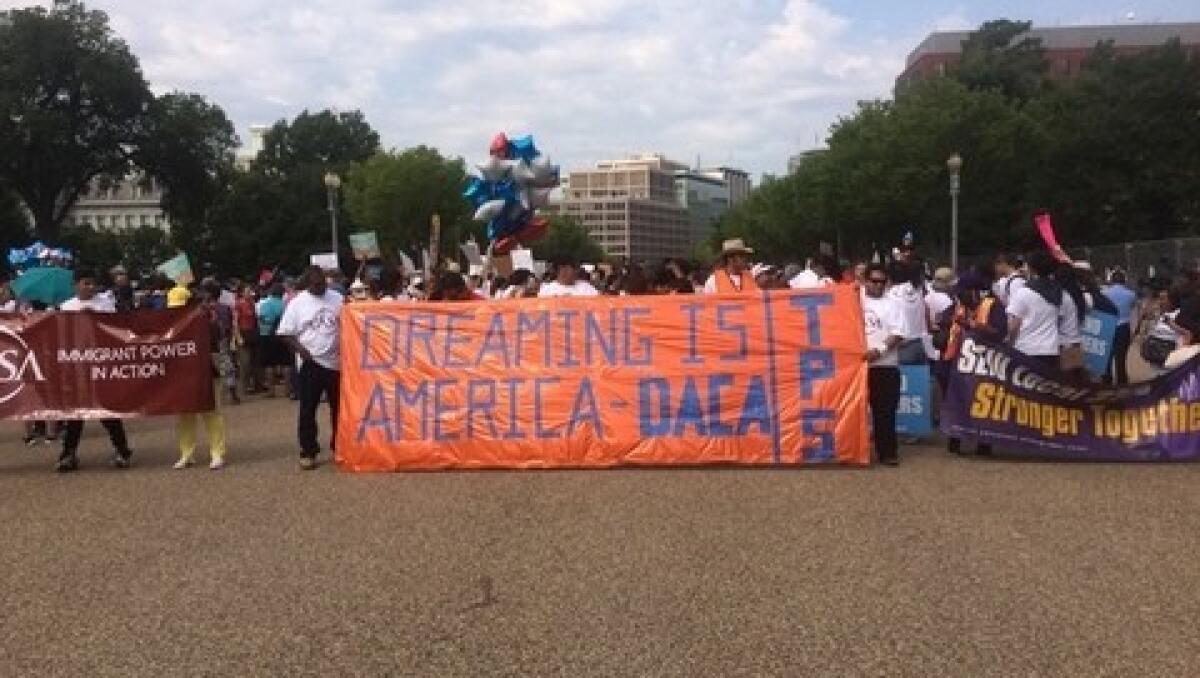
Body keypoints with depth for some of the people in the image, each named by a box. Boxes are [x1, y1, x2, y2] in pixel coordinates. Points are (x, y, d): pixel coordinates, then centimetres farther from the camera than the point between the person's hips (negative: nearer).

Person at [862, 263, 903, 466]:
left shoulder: (891, 304, 6)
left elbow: (897, 333, -3)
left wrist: (880, 349, -16)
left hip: (885, 365, -1)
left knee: (885, 411, 0)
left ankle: (887, 451, 8)